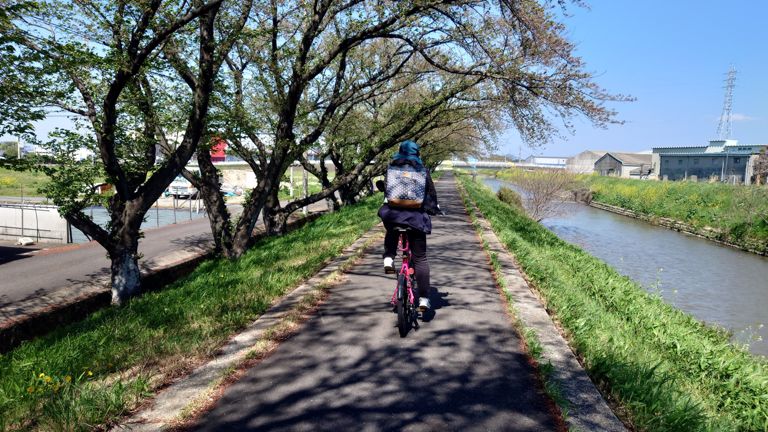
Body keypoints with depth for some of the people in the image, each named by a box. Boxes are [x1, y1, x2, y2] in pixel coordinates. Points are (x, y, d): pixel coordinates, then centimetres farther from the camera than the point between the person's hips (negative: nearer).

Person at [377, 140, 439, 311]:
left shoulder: (391, 167, 7)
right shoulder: (422, 169, 6)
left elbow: (384, 187, 12)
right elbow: (431, 191, 7)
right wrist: (435, 207, 23)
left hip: (393, 213, 1)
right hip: (416, 215, -1)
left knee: (391, 233, 38)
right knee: (420, 258, 5)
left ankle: (388, 259, 16)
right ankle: (423, 298, 3)